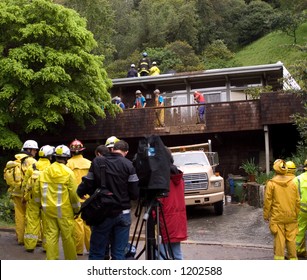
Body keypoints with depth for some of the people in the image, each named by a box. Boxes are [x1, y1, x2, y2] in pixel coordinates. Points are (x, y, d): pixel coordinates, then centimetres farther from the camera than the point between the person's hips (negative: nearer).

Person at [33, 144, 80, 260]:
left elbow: (37, 190, 7)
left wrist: (41, 203, 23)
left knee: (51, 234, 9)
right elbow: (73, 193, -11)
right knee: (67, 236, 6)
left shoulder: (44, 171, 3)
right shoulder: (68, 172, -10)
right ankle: (71, 260, 16)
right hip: (64, 210, -4)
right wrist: (76, 209, 2)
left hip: (49, 209, 4)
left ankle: (51, 260, 12)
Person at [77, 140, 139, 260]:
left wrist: (80, 192, 25)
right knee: (119, 253, 8)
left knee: (96, 252, 8)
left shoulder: (97, 162, -2)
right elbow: (134, 193, -8)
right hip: (122, 213, 0)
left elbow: (88, 185, 3)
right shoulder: (128, 165, -7)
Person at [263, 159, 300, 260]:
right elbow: (297, 201, 6)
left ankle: (279, 257, 9)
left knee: (279, 238, 4)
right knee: (291, 238, 10)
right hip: (291, 217, 3)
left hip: (277, 217, -3)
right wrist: (296, 214, 17)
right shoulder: (292, 183, 0)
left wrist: (266, 215, 4)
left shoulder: (271, 183, -9)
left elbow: (268, 201, -7)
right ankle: (293, 257, 17)